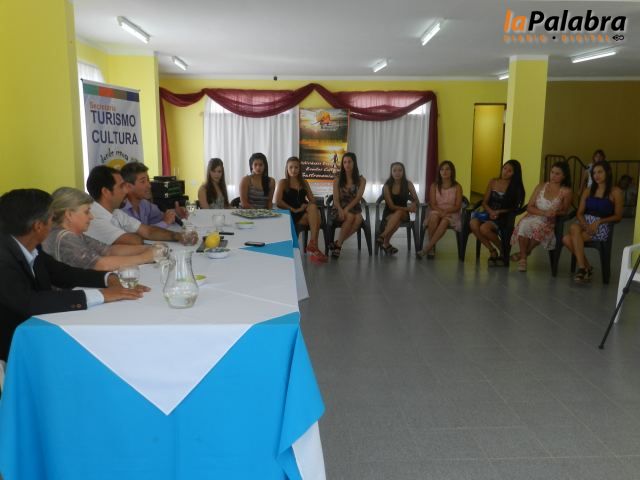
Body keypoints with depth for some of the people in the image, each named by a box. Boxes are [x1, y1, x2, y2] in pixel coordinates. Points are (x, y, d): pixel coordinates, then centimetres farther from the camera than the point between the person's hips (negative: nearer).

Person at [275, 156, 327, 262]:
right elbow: (278, 202, -6)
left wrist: (306, 206, -9)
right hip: (289, 214, -4)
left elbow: (312, 200, 15)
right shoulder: (283, 182, 9)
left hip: (304, 213, 4)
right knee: (315, 216, -31)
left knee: (313, 208, -32)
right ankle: (314, 245, -32)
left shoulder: (304, 183, 23)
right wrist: (294, 209, -14)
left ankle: (313, 244, -35)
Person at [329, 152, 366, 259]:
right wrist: (340, 210, -24)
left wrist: (347, 209, -22)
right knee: (350, 217, -35)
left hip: (354, 208, 1)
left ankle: (337, 243, -26)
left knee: (359, 218, -35)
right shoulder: (337, 180, 7)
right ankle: (338, 245, -23)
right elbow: (336, 199, -2)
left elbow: (358, 197, -6)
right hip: (339, 209, -1)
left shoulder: (361, 180, 6)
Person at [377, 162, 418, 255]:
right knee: (397, 219, -38)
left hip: (404, 214, 1)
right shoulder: (387, 186, -7)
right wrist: (407, 208, -23)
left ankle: (382, 237, -39)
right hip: (389, 214, -1)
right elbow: (391, 206, -11)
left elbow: (416, 200, 2)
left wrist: (413, 204, -23)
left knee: (399, 213, -37)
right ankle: (386, 243, -32)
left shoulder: (408, 184, -1)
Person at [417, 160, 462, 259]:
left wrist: (446, 211, -21)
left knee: (445, 221, -37)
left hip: (452, 214, -1)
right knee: (434, 216, -37)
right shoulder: (434, 186, 7)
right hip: (436, 212, 1)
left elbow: (457, 206, -4)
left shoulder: (457, 187, 3)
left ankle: (426, 248, -42)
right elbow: (432, 205, -1)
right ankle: (431, 248, -33)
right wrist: (440, 211, -21)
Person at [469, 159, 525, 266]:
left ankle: (502, 250, -5)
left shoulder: (516, 188, 1)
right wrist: (490, 212, -12)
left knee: (484, 228, -33)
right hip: (489, 213, 4)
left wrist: (499, 212, -14)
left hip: (502, 217, -4)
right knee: (473, 224, -30)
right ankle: (492, 251, -12)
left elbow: (514, 208, 1)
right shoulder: (493, 182, 9)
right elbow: (484, 202, 8)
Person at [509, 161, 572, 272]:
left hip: (549, 222, -1)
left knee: (537, 227, -37)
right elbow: (529, 207, 3)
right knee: (524, 224, -35)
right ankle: (523, 258, -21)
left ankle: (523, 253, -12)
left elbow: (565, 211, 7)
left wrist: (556, 213, -15)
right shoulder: (541, 186, 9)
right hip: (533, 217, 2)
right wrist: (544, 213, -14)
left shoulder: (566, 191, 2)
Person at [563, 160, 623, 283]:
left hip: (602, 228, -4)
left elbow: (618, 216, -2)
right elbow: (579, 213, 8)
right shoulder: (588, 191, 15)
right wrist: (585, 224, -13)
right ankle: (586, 267, -12)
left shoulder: (615, 192, 1)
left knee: (574, 228, -31)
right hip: (585, 224, 4)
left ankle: (582, 268, -21)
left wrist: (599, 222, -16)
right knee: (566, 239, -28)